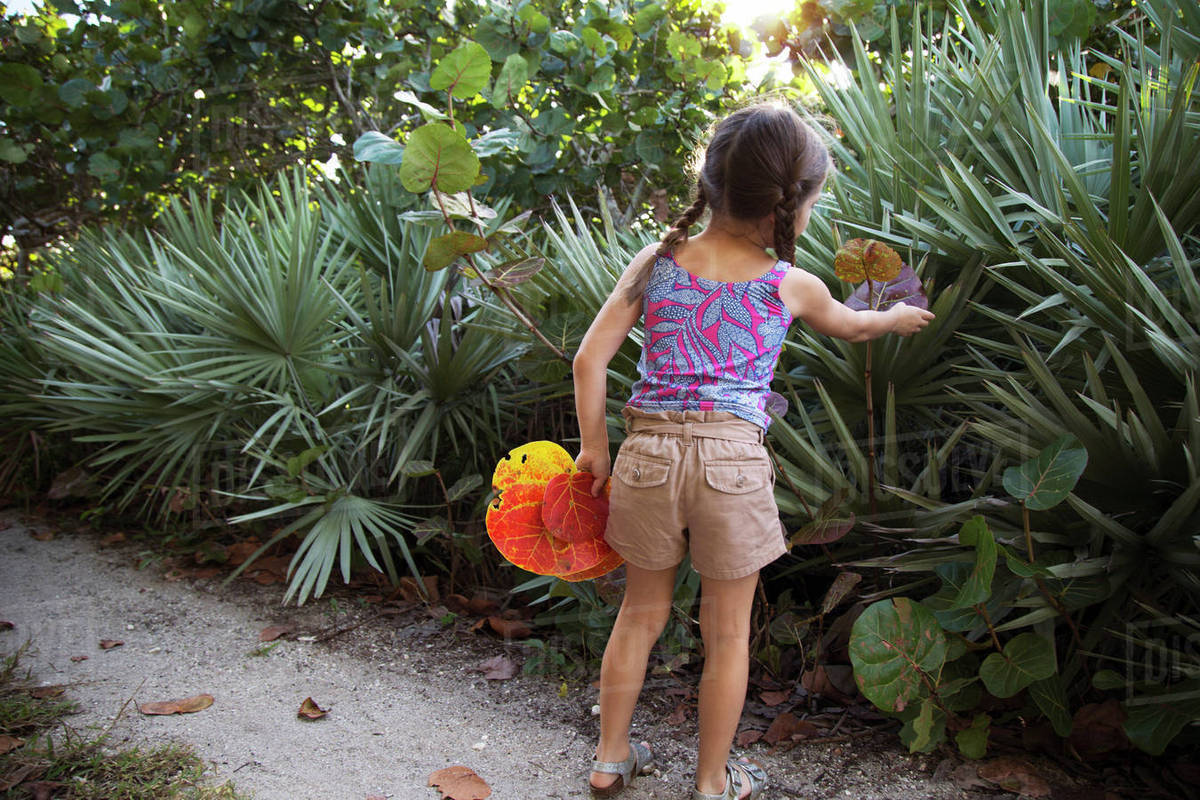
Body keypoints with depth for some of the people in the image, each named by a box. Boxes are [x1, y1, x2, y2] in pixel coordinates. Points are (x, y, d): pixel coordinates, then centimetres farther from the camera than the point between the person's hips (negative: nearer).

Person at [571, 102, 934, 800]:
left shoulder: (656, 262, 5)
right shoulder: (791, 285, 2)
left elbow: (590, 359, 1)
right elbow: (853, 327, 24)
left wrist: (595, 447, 11)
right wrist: (896, 318, 45)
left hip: (650, 451, 3)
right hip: (732, 458, -3)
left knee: (642, 613, 21)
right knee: (728, 632, 15)